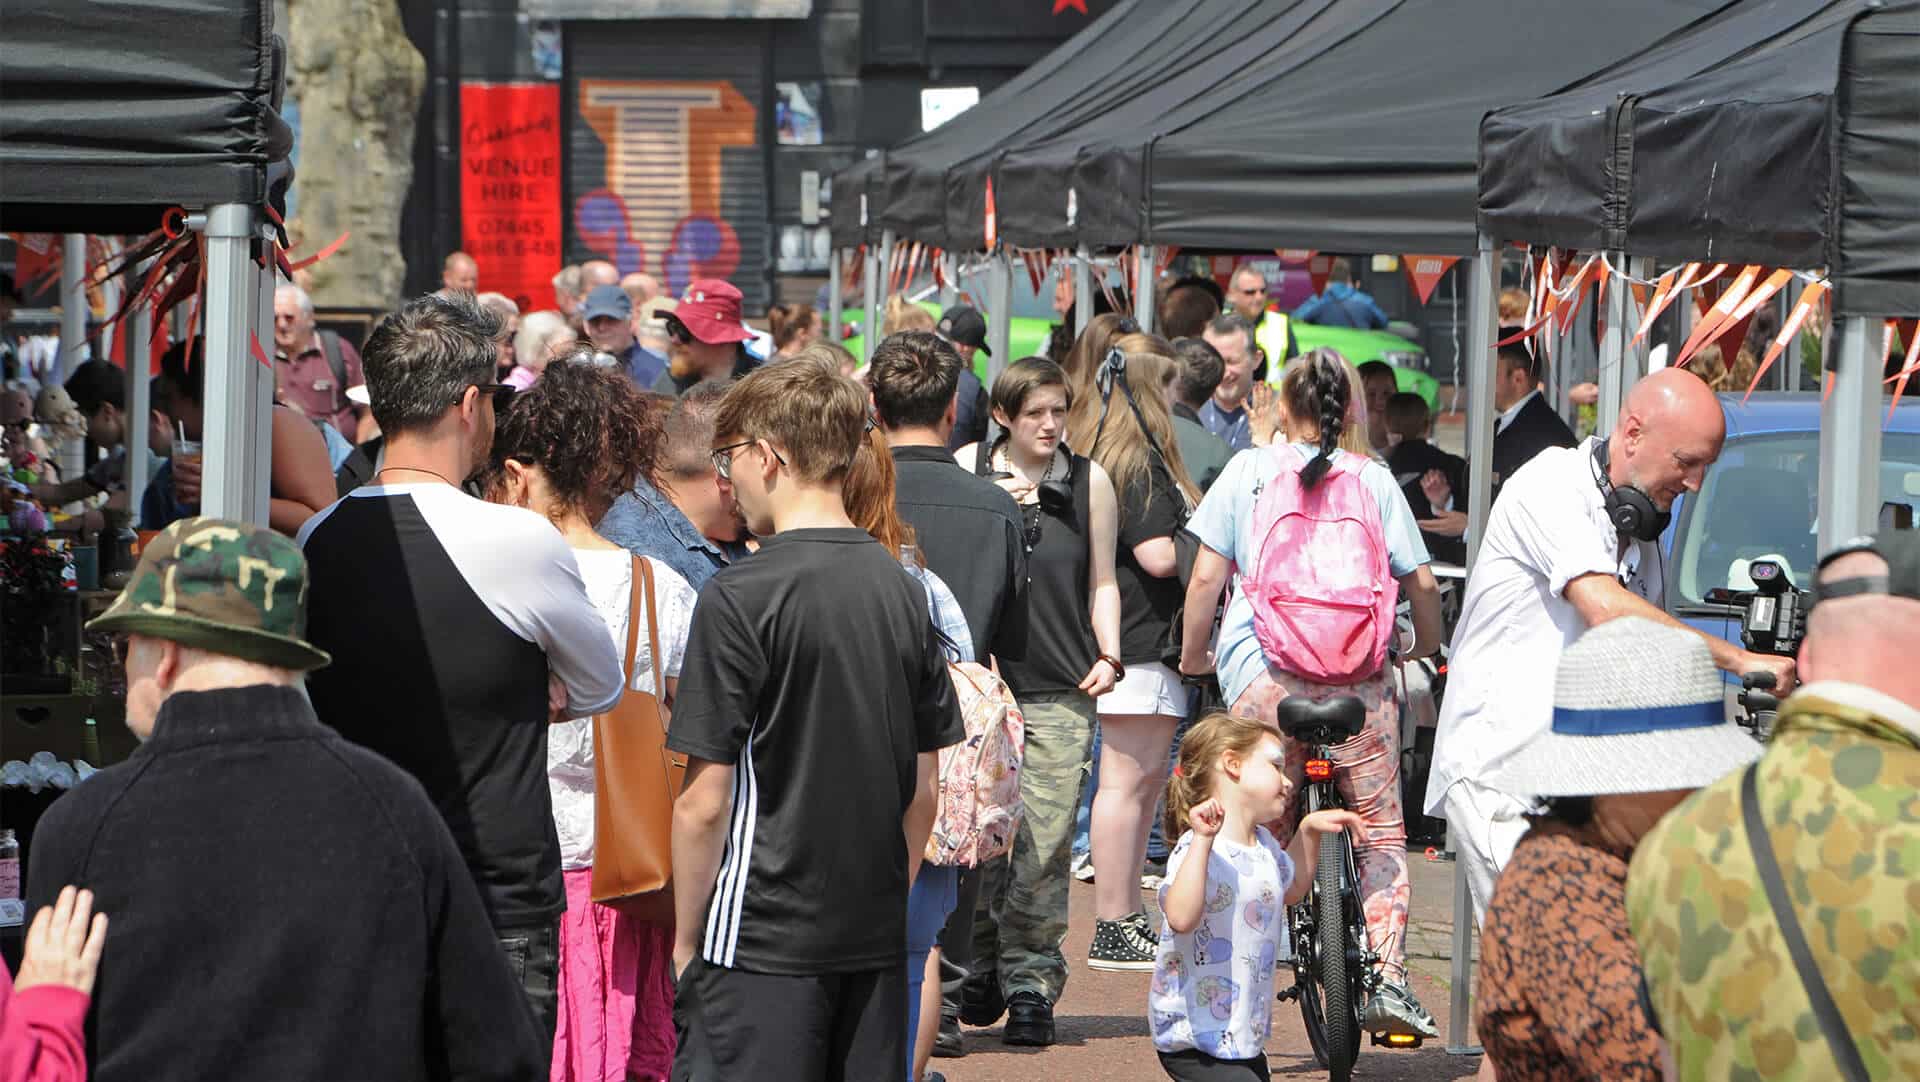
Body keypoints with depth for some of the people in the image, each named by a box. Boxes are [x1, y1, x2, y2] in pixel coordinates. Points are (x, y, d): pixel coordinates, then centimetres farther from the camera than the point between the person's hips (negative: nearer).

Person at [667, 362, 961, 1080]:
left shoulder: (739, 597, -13)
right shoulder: (901, 590, 5)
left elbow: (704, 804, -12)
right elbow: (924, 791, 10)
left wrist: (686, 942, -1)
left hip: (763, 943, -6)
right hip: (877, 941, 6)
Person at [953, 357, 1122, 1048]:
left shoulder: (1090, 480, 9)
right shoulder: (968, 469, 7)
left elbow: (1101, 581, 14)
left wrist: (1109, 657, 1)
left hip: (1061, 688, 0)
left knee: (1045, 842, -7)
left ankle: (1030, 984, 0)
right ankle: (978, 972, 17)